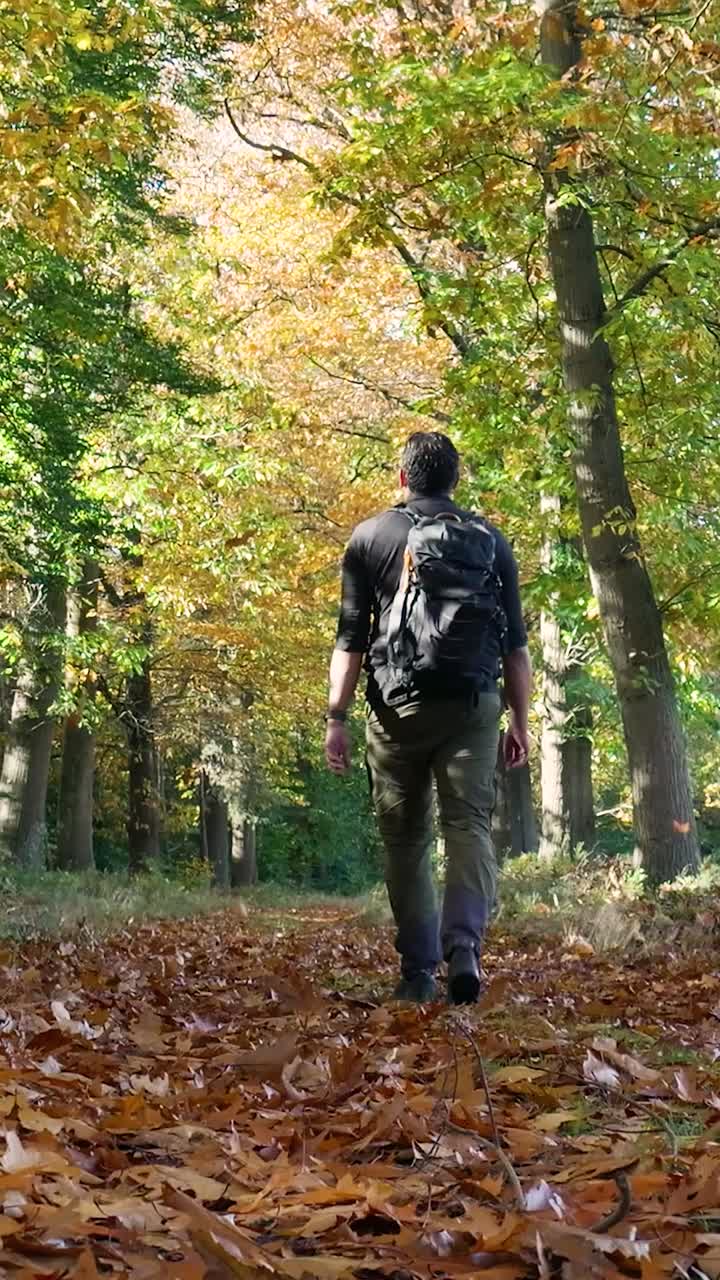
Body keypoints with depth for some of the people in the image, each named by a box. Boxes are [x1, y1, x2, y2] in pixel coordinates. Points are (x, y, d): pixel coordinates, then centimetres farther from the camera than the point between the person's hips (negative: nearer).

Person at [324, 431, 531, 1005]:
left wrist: (336, 717, 2)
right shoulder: (490, 539, 11)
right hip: (473, 707, 1)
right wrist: (520, 720, 14)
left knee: (406, 839, 8)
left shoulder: (370, 537, 6)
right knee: (469, 825, -2)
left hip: (399, 705, 0)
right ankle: (464, 945, -23)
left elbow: (351, 637, 1)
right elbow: (515, 641, 9)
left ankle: (420, 970, 9)